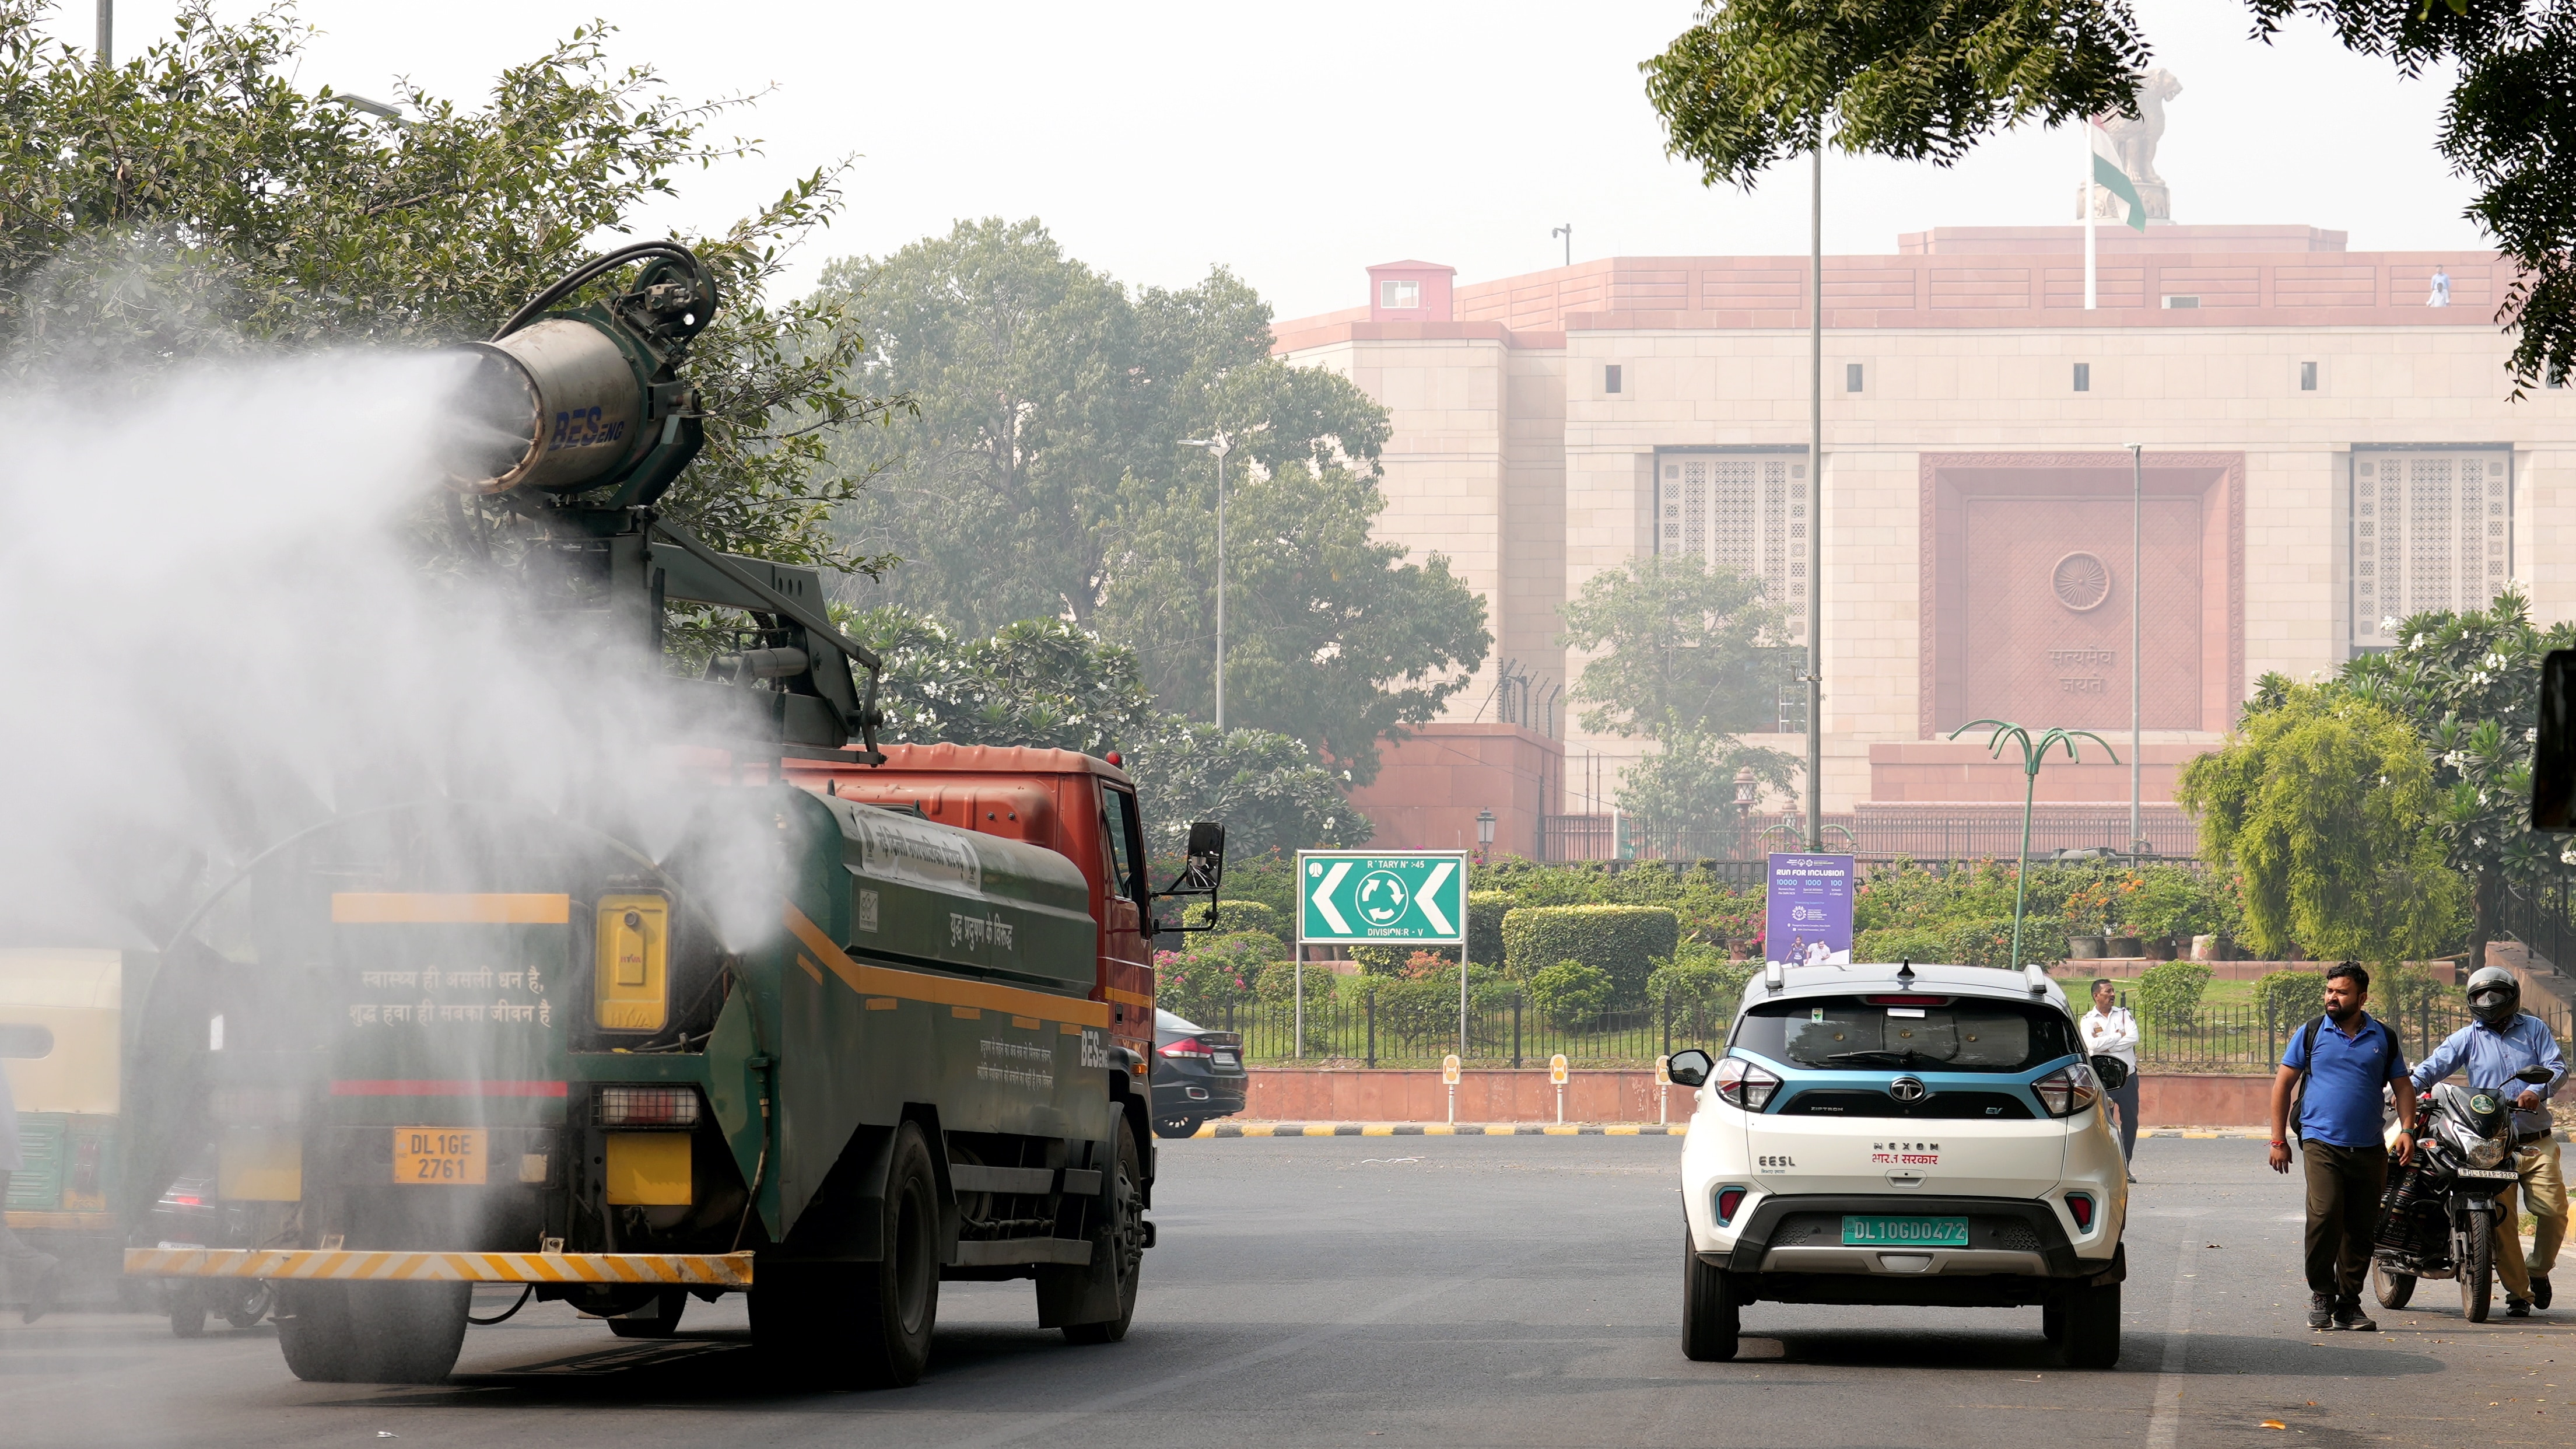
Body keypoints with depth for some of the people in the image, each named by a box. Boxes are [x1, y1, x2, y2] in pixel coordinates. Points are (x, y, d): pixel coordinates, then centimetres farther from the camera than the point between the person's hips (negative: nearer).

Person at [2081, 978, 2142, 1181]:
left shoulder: (2124, 1014, 8)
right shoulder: (2088, 1020, 1)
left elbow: (2133, 1038, -8)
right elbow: (2092, 1045, -16)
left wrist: (2105, 1046, -11)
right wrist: (2119, 1036, -9)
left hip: (2127, 1077, 2)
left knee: (2130, 1121, 3)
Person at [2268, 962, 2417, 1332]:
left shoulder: (2383, 1037, 10)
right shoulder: (2311, 1033, 5)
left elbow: (2403, 1086, 16)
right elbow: (2283, 1083, 8)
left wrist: (2407, 1129, -1)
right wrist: (2278, 1140, 3)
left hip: (2369, 1149, 3)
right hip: (2322, 1144, -3)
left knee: (2362, 1229, 3)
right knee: (2324, 1216, -19)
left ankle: (2348, 1304, 14)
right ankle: (2321, 1293, -3)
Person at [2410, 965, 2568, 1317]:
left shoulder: (2534, 1029, 10)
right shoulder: (2468, 1038, 9)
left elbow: (2557, 1066, 2)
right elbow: (2433, 1066, -2)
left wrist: (2537, 1091, -19)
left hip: (2536, 1141, 0)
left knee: (2553, 1208, -11)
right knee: (2502, 1219, -8)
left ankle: (2538, 1270, 15)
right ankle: (2518, 1292, 3)